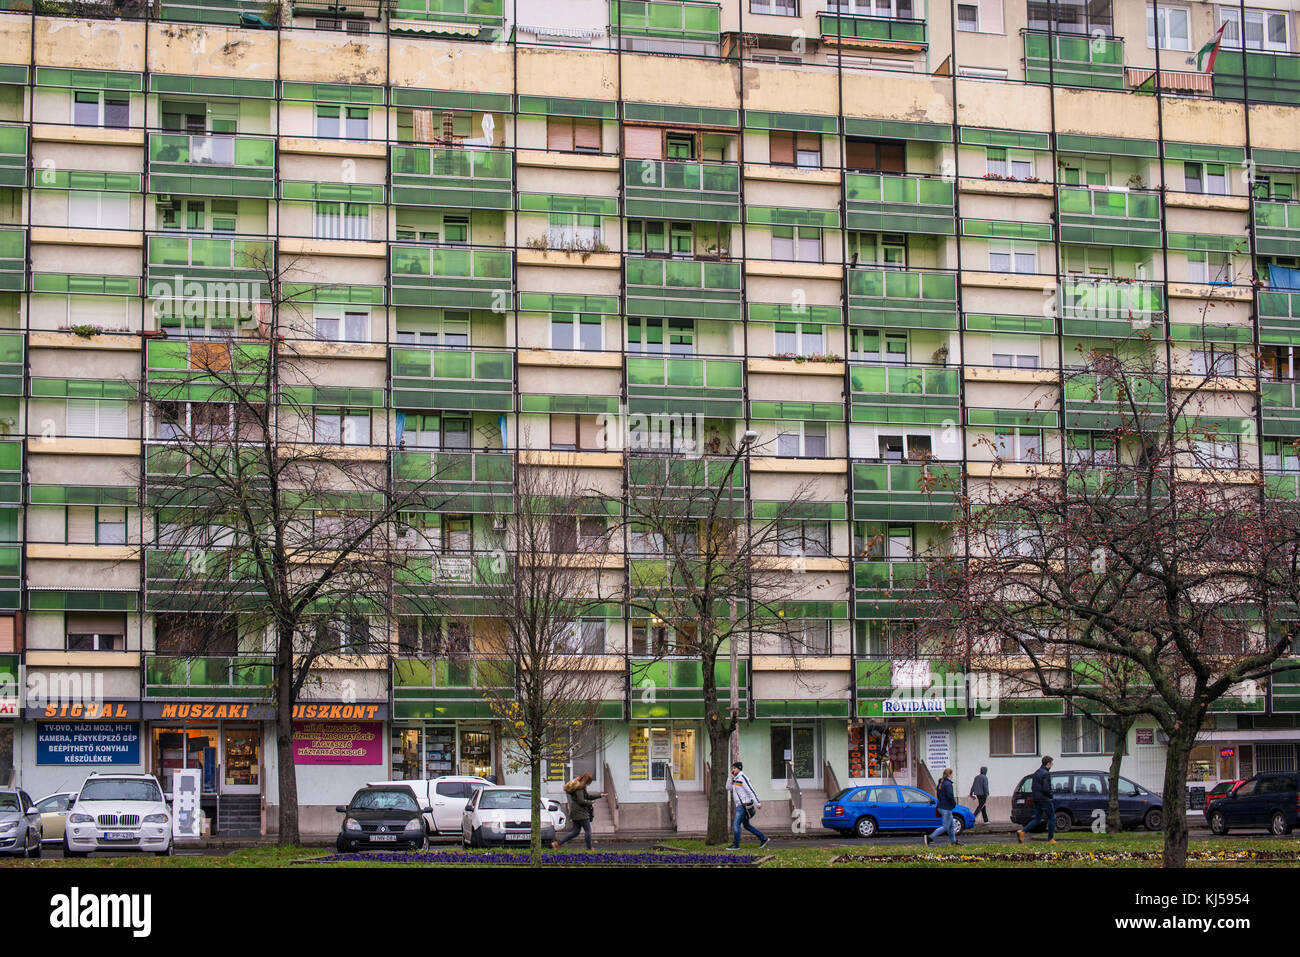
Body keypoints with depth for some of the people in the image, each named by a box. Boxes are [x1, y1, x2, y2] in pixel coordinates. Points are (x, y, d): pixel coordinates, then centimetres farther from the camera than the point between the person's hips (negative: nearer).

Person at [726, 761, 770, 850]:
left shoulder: (742, 778, -16)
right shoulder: (736, 778, 13)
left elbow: (751, 791, -19)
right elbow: (728, 787, 15)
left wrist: (757, 803, -22)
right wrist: (731, 777, 2)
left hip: (744, 805, -10)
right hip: (739, 805, 10)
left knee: (736, 824, -9)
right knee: (746, 825, 16)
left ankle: (736, 845, -5)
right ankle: (764, 839, 22)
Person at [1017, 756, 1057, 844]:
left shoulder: (1036, 773, 13)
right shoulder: (1046, 774, -15)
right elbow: (1046, 788, -22)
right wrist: (1051, 796, -7)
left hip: (1036, 799, 8)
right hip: (1044, 799, -8)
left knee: (1037, 819, 11)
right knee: (1052, 818, 6)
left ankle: (1022, 831, -6)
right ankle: (1050, 839, 9)